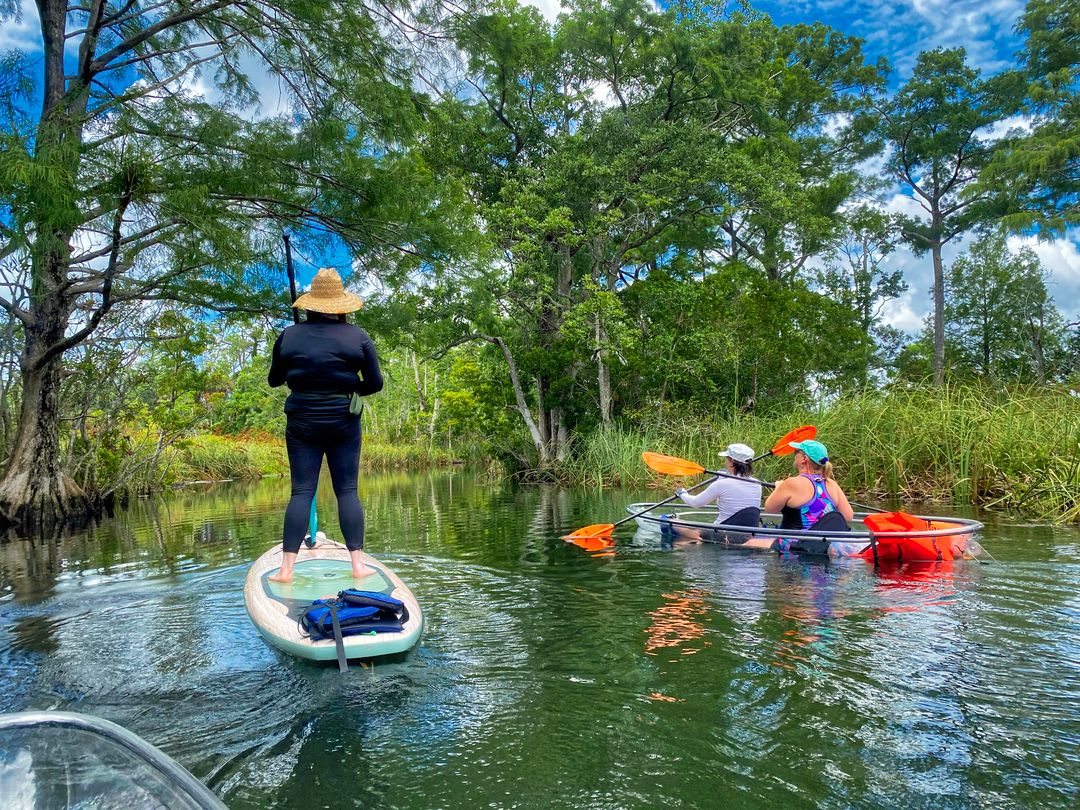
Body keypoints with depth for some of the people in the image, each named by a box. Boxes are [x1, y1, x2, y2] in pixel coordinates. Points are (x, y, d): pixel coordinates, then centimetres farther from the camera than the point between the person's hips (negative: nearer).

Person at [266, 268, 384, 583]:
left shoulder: (289, 336, 0)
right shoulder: (358, 336, -3)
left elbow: (274, 380, 10)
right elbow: (375, 383, -2)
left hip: (301, 422, 1)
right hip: (343, 422, -1)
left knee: (301, 491, 3)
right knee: (347, 491, 4)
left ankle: (286, 568, -1)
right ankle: (357, 564, 4)